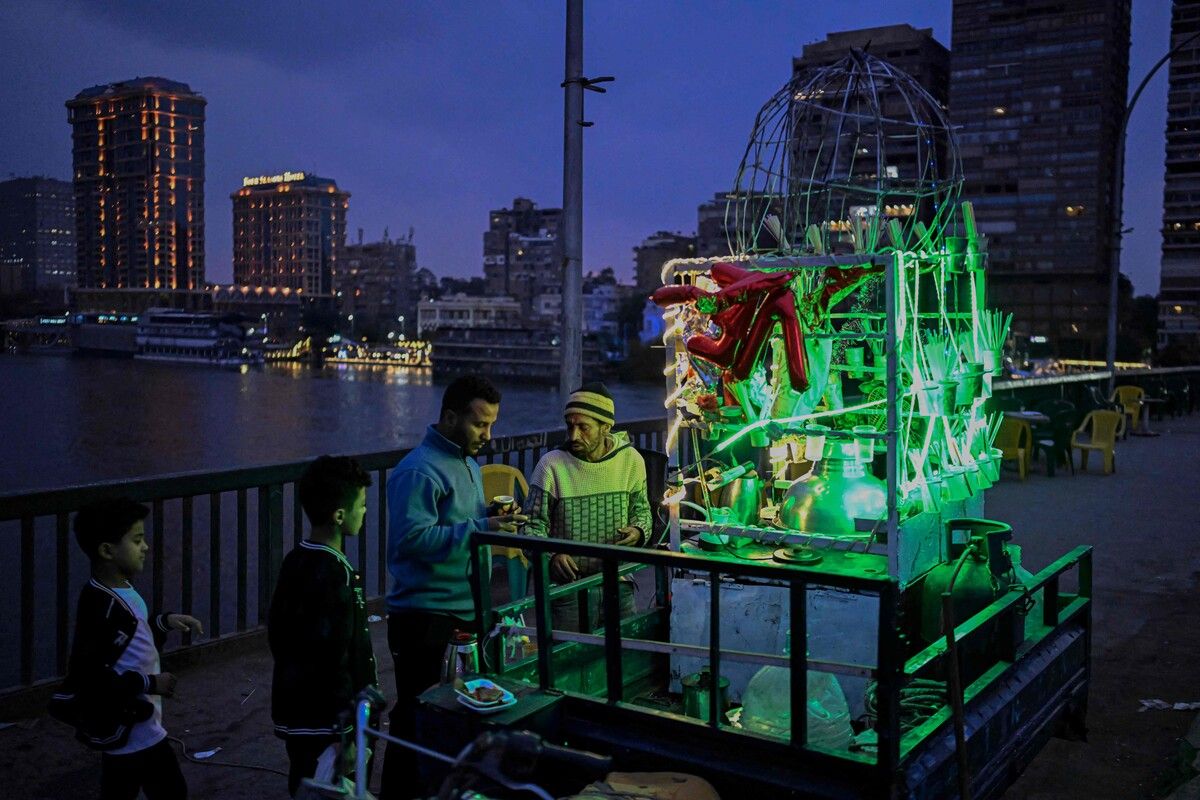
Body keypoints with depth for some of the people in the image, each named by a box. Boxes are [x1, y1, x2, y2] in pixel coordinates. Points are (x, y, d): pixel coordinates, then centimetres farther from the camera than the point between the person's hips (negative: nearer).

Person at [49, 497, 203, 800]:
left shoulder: (120, 592, 5)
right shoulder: (102, 608, -26)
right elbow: (90, 678, -28)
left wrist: (165, 622, 5)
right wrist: (150, 683, -22)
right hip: (134, 730, -9)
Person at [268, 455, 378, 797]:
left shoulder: (296, 561, 5)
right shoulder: (331, 575, -24)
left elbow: (277, 632, 14)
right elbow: (331, 657, -24)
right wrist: (351, 716, -16)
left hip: (296, 712, 9)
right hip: (324, 722, -9)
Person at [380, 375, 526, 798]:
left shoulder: (467, 462, 14)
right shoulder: (419, 470, -17)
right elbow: (413, 537, -26)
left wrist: (492, 516, 4)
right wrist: (481, 528, -27)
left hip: (466, 611, 9)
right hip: (426, 617, -9)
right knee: (418, 719, 1)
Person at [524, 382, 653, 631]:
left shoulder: (631, 460, -2)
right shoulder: (551, 465, -12)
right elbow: (533, 525, -6)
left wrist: (639, 530, -9)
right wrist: (551, 554, -24)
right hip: (568, 586, -3)